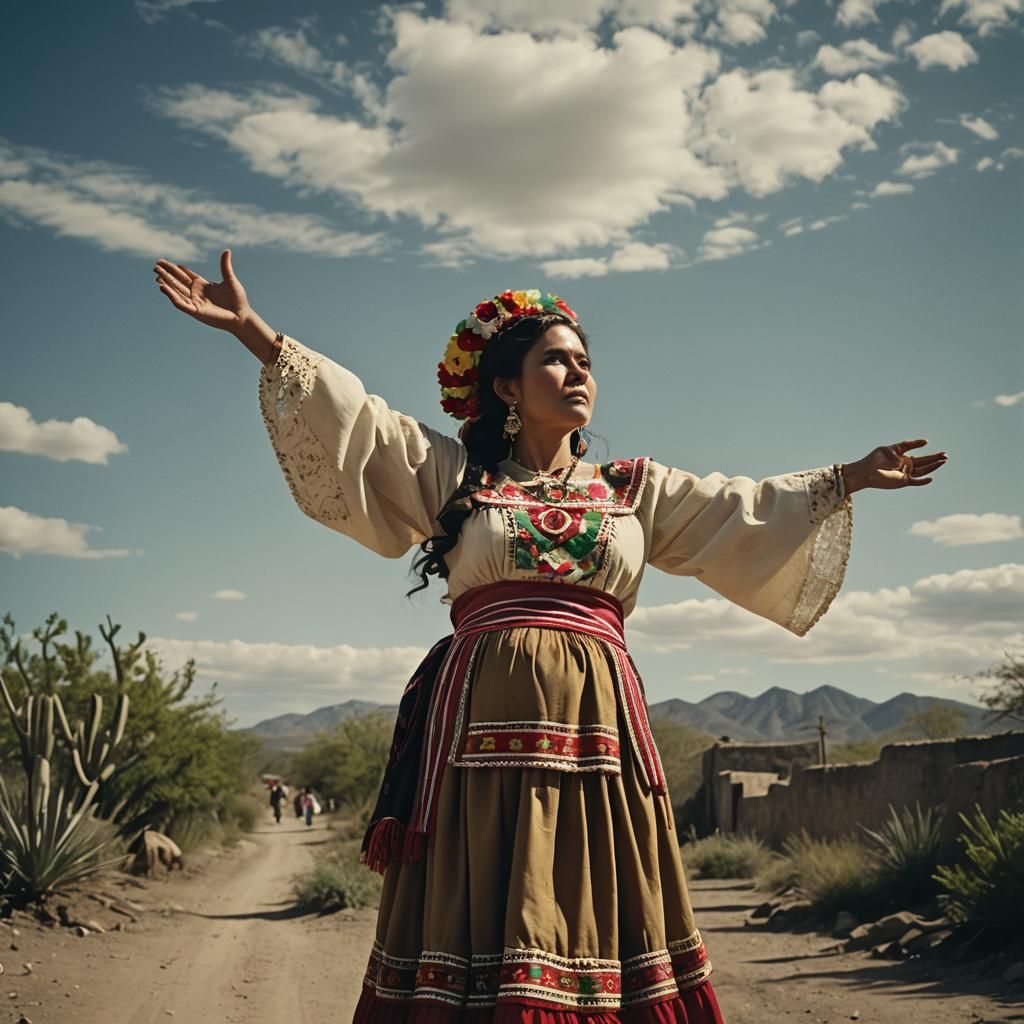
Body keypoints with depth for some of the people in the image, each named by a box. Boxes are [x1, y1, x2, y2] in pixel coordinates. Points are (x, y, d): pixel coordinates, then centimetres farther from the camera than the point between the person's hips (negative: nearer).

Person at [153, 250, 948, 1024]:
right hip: (485, 721, -2)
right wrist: (255, 333, -3)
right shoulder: (452, 473, 13)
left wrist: (849, 478, 15)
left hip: (597, 720, 2)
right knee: (478, 917, -5)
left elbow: (744, 514, 20)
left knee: (596, 914, -1)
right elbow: (351, 420, 5)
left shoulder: (637, 489, 20)